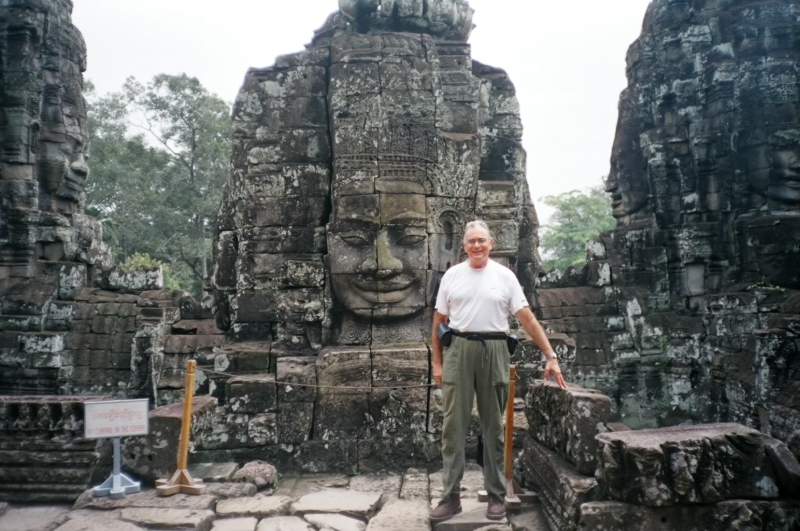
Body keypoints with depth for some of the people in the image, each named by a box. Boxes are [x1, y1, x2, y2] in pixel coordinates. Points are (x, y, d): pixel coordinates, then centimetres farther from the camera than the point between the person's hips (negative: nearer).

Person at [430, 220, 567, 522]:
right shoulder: (451, 276, 5)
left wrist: (550, 356, -8)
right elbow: (439, 322, 8)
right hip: (458, 350, 1)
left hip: (493, 351, 0)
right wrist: (437, 362, 4)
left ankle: (496, 495, 21)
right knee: (453, 426, 2)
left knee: (493, 427, 9)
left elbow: (527, 318, -2)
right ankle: (451, 496, 11)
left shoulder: (504, 276, 1)